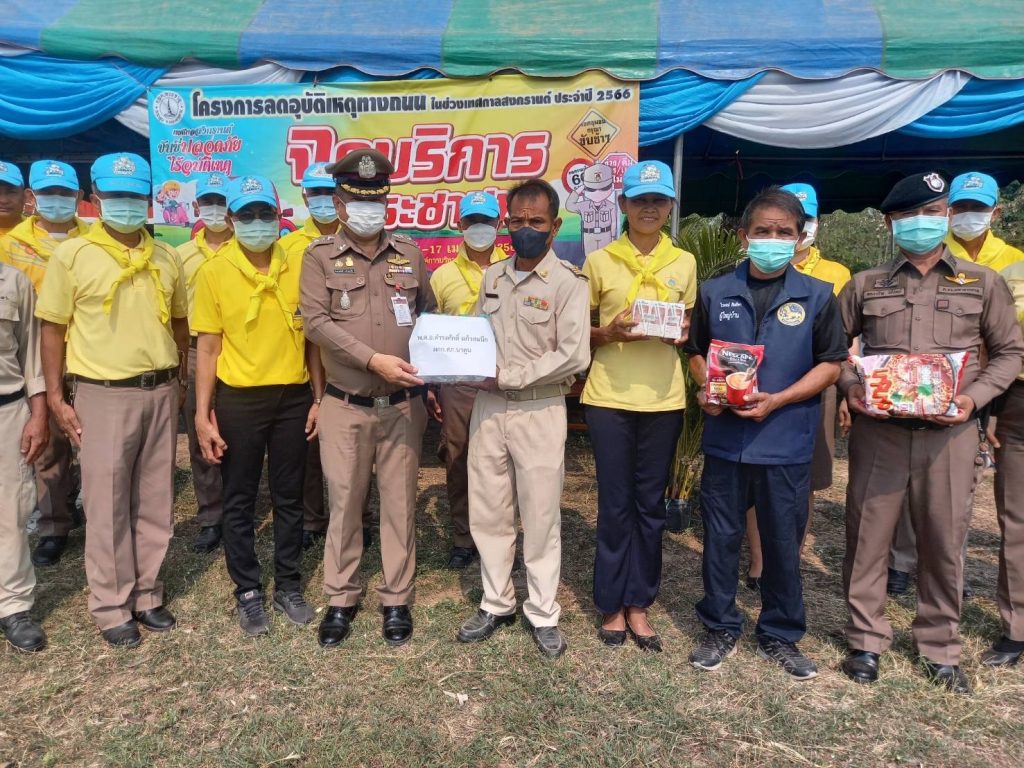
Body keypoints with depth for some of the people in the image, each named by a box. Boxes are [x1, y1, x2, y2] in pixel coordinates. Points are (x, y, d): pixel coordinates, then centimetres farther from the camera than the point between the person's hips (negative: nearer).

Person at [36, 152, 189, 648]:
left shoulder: (166, 258, 8)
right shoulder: (71, 256, -3)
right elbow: (52, 330, -2)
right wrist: (56, 398, -6)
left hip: (161, 392, 4)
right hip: (103, 396, -3)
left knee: (155, 503, 11)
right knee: (107, 506, 4)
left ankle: (146, 594, 26)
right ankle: (111, 607, 18)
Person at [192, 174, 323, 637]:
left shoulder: (299, 267, 0)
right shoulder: (214, 272, -4)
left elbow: (312, 337, 5)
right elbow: (207, 348, -2)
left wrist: (319, 398, 1)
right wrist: (203, 414, -7)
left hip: (293, 397, 2)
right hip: (239, 401, -1)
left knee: (289, 497, 12)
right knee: (239, 502, 9)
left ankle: (289, 586, 28)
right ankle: (248, 593, 25)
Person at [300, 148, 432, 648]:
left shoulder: (410, 253, 8)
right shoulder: (320, 256, 1)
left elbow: (430, 315, 14)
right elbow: (316, 322, -11)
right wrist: (375, 360, -21)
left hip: (403, 405, 2)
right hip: (345, 407, -1)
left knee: (400, 503, 9)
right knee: (344, 504, 8)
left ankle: (396, 600, 24)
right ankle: (341, 599, 25)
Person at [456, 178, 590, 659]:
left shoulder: (568, 282, -7)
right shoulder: (492, 277, 11)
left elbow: (574, 356, -16)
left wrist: (507, 376, -16)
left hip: (540, 410, -5)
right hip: (489, 406, 5)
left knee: (541, 517, 5)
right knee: (488, 512, 11)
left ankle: (543, 613, 21)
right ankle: (496, 603, 28)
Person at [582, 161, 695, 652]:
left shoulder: (684, 263, 8)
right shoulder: (599, 261, 2)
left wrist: (681, 334, -7)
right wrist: (610, 333, -15)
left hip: (663, 399, 2)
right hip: (609, 397, -2)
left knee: (651, 504, 9)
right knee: (615, 504, 5)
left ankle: (638, 604, 23)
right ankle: (612, 605, 20)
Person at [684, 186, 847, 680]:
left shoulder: (817, 296, -1)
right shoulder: (715, 292, 3)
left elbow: (830, 364, -1)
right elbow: (696, 352, 12)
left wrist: (777, 401, -13)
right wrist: (706, 390, -8)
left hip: (787, 444, -1)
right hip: (725, 439, 1)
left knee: (783, 543, 10)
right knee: (721, 537, 10)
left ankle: (780, 637, 29)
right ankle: (720, 628, 28)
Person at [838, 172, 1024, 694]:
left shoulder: (982, 283, 8)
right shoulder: (866, 285, 8)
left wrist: (974, 397, -6)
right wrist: (850, 386, -7)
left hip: (949, 433, 0)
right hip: (877, 431, 0)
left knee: (944, 542, 8)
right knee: (867, 536, 4)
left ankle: (940, 647, 26)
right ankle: (866, 640, 20)